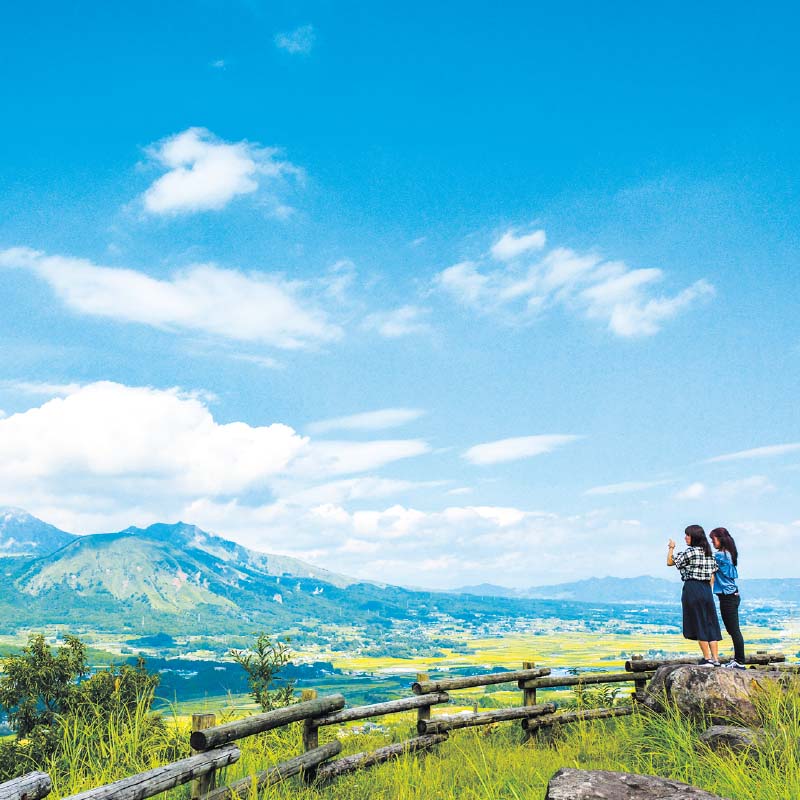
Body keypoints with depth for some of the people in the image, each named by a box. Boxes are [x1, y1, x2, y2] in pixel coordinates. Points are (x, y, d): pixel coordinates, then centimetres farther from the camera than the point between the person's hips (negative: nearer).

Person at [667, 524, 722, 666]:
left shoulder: (690, 552, -10)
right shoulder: (709, 552, 13)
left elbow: (670, 562, -5)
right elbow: (712, 575, 14)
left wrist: (671, 548, 10)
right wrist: (709, 590, 18)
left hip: (692, 589, -7)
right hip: (706, 589, 7)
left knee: (698, 624, -1)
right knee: (710, 623, 9)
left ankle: (707, 659, 2)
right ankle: (715, 659, 9)